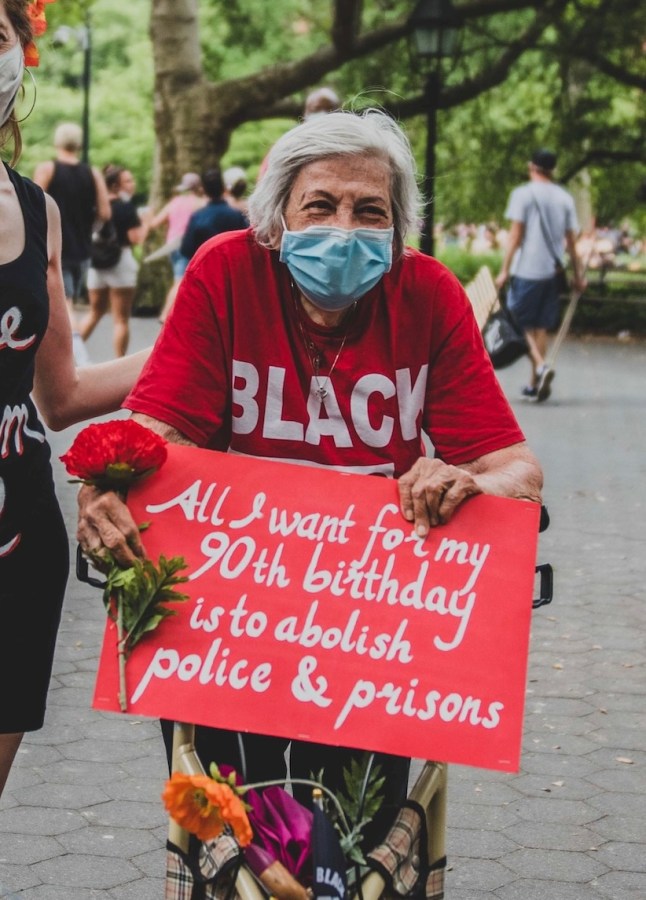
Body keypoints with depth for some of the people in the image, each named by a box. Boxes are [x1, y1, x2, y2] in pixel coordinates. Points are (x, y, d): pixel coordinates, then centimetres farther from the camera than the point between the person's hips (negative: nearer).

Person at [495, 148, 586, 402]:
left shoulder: (523, 194, -4)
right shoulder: (565, 198, 9)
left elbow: (515, 235, -9)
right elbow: (571, 239, 9)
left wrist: (504, 270, -7)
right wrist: (578, 274, 15)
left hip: (527, 269, -5)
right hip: (553, 271, 5)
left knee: (523, 323, 2)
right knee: (541, 326, 11)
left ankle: (541, 366, -20)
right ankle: (535, 383, 11)